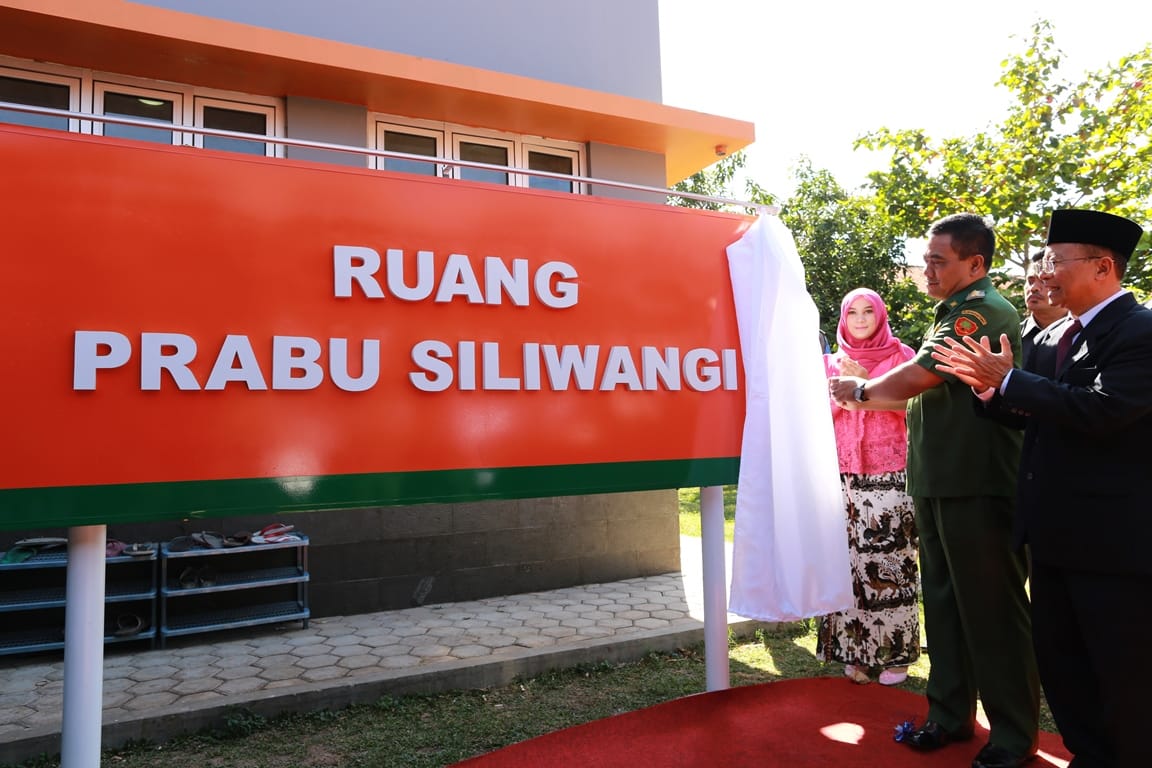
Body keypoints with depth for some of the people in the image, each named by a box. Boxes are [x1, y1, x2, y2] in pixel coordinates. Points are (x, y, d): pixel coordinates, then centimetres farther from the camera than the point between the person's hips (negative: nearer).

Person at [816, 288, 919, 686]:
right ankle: (853, 651, 9)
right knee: (848, 559, 0)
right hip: (844, 475, 2)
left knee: (890, 559, -3)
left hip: (889, 474, -2)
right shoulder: (832, 362, 14)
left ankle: (895, 652, 9)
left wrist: (866, 381, -14)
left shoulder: (900, 355, 6)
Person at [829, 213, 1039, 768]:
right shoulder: (953, 314, 17)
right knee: (944, 603, 15)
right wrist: (862, 397, 12)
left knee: (992, 611, 2)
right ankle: (951, 715, 28)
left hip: (977, 487, -10)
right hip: (938, 484, 10)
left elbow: (915, 378, -20)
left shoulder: (984, 313, -14)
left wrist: (860, 389, -2)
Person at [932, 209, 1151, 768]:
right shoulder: (1050, 338, 11)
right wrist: (990, 388, -6)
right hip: (1054, 534, 8)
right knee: (1060, 664, 19)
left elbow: (1100, 409, -26)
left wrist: (1008, 380, -19)